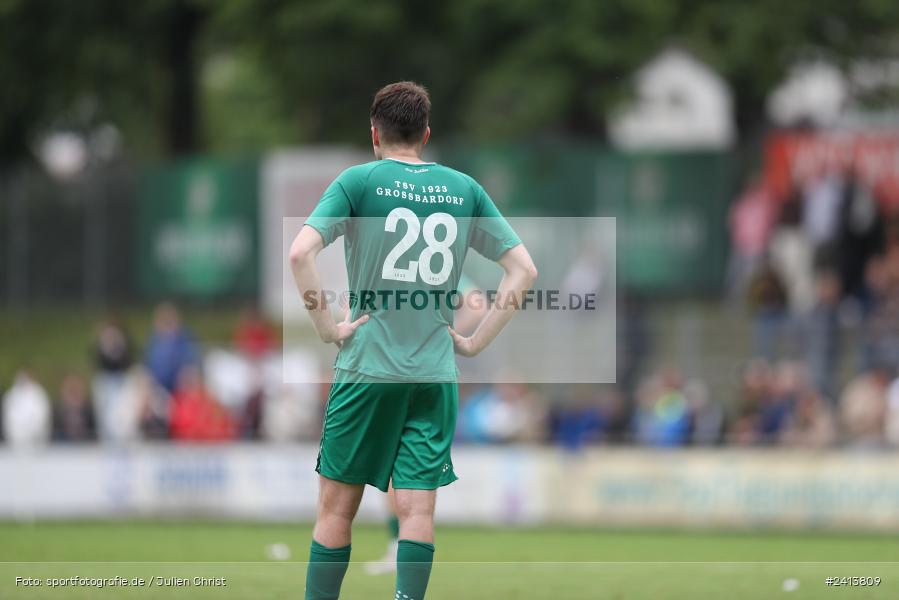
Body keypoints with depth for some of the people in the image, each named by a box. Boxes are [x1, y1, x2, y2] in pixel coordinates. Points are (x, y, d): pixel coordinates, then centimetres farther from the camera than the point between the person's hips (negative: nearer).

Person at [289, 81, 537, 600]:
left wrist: (327, 326, -8)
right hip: (436, 375, 2)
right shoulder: (463, 188, 8)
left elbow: (301, 251, -16)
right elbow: (524, 269, 8)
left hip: (366, 368, -2)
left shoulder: (360, 181, -1)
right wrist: (475, 343, 9)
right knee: (418, 511, 1)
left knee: (336, 508, 6)